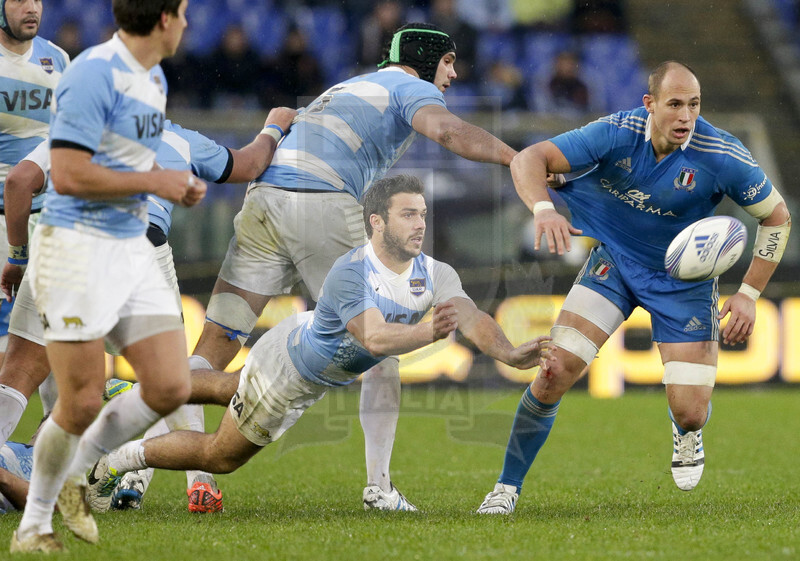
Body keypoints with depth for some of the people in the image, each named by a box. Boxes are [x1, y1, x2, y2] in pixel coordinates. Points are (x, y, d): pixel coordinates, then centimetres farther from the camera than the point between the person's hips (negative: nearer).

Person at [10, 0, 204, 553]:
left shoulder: (154, 79, 14)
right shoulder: (95, 74, -16)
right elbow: (68, 175, -22)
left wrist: (177, 184, 9)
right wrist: (155, 182, -15)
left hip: (132, 251, 9)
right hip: (77, 251, -9)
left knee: (171, 388, -1)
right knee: (83, 403, -7)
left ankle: (75, 472, 19)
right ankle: (33, 524, 12)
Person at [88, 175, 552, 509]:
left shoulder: (436, 275, -21)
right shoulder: (351, 272, -40)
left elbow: (473, 319, -35)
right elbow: (374, 338, -54)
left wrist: (510, 353, -55)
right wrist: (429, 332, -70)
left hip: (328, 373, 7)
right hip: (287, 366, -7)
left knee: (231, 390, 31)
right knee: (220, 457, 10)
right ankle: (125, 458, 30)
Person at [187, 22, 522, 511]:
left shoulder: (348, 88, 35)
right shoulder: (411, 88, 10)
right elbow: (446, 130, -11)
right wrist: (521, 160, -14)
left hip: (261, 197, 7)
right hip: (323, 209, -7)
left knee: (214, 349, 3)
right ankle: (378, 484, 4)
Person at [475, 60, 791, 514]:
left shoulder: (723, 156, -23)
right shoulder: (617, 135, -22)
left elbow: (777, 216, -8)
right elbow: (529, 159, -25)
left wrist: (749, 295, -12)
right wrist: (544, 209, -46)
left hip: (685, 281, 0)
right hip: (615, 260, 0)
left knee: (690, 414, -7)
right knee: (556, 369, -17)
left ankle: (687, 435, 35)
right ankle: (508, 488, -1)